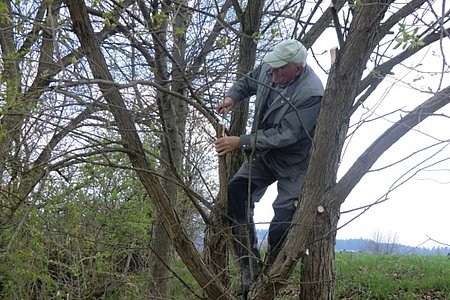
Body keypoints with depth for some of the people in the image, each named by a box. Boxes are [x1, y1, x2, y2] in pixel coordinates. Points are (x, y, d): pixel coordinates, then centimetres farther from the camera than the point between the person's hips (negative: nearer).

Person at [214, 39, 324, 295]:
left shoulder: (311, 93, -30)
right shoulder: (268, 67, -8)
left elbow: (285, 135, -31)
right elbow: (248, 82, 15)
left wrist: (241, 142, -30)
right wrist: (232, 97, -6)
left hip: (293, 164, -6)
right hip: (264, 153, 7)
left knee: (281, 229, -11)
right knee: (235, 193, -13)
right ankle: (250, 268, -6)